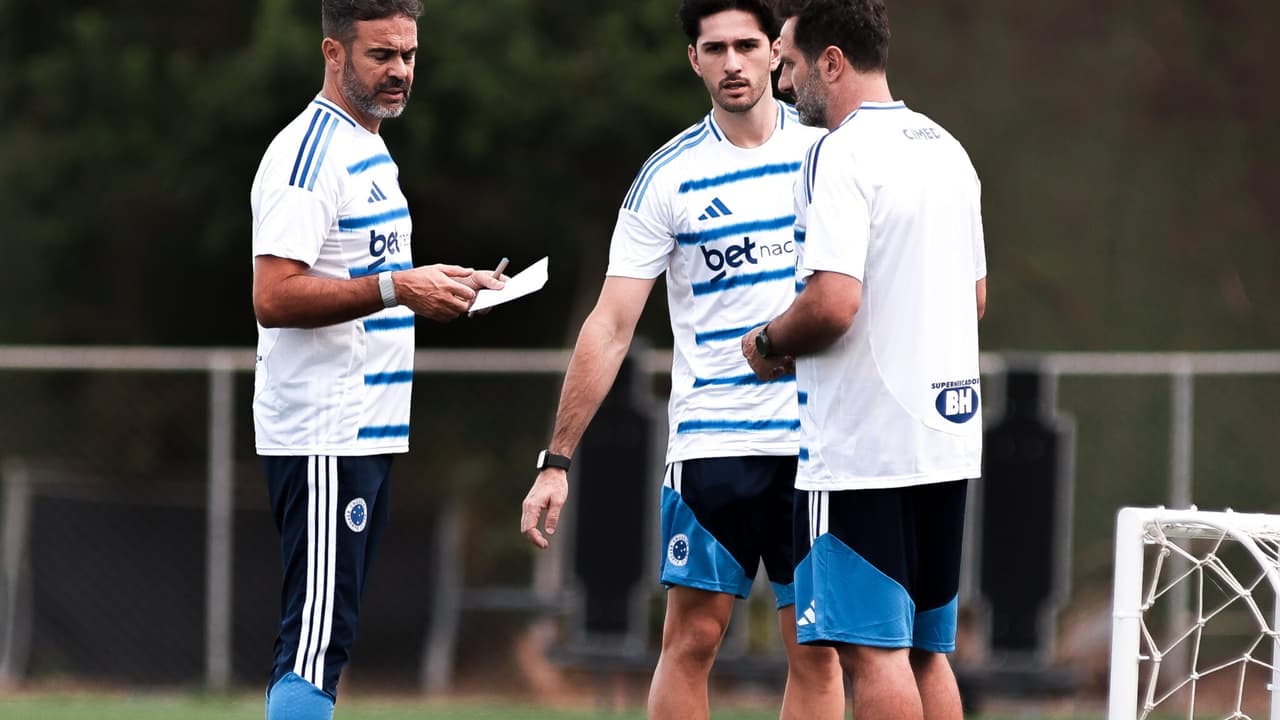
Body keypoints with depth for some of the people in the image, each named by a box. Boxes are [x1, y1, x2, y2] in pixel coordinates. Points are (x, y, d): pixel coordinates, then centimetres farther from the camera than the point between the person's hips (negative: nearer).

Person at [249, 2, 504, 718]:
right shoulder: (308, 153, -13)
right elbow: (274, 297, -23)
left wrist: (442, 286, 14)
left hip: (367, 431, 10)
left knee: (320, 642, 11)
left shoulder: (372, 153, 19)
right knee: (316, 642, -14)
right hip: (324, 436, -10)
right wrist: (397, 287, -26)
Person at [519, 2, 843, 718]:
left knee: (817, 652, 2)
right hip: (711, 439, -1)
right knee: (692, 639, -3)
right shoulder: (669, 177, -2)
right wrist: (557, 460, -6)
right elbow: (611, 327, -2)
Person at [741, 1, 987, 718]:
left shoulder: (841, 155, -14)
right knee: (925, 650, 13)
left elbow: (834, 302, -23)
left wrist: (769, 344, -5)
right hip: (949, 438, 9)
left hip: (863, 447, -9)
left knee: (873, 648, -6)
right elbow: (976, 296, 22)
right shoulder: (947, 148, 14)